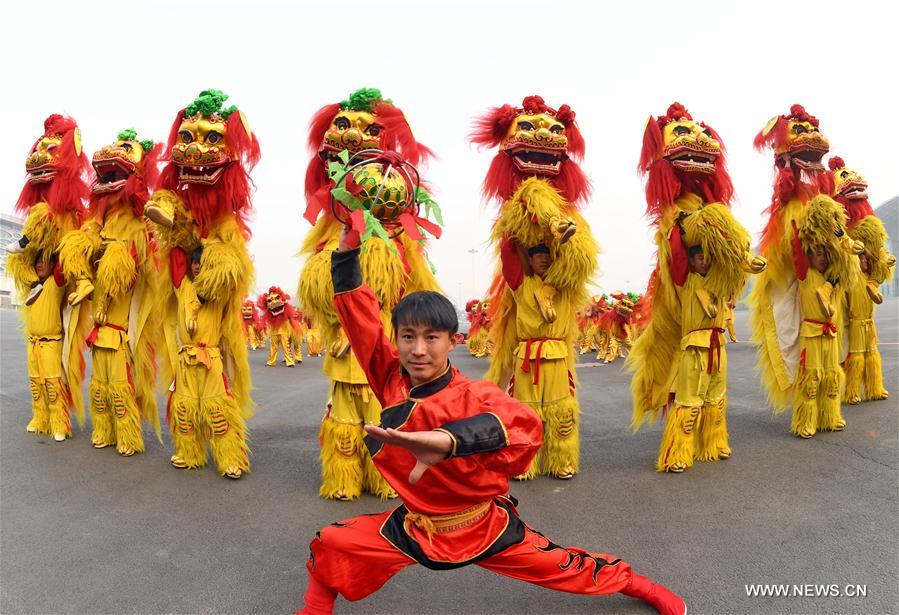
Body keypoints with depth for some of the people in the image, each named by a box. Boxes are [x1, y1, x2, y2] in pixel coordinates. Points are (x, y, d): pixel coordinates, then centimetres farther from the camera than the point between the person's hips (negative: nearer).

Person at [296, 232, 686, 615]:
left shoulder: (472, 395, -27)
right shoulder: (391, 378, -13)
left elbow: (525, 422, -49)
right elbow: (357, 311, -12)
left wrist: (447, 439, -65)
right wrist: (348, 245, -21)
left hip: (482, 527, -4)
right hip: (414, 525, 4)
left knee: (564, 567, 8)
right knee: (329, 546, 2)